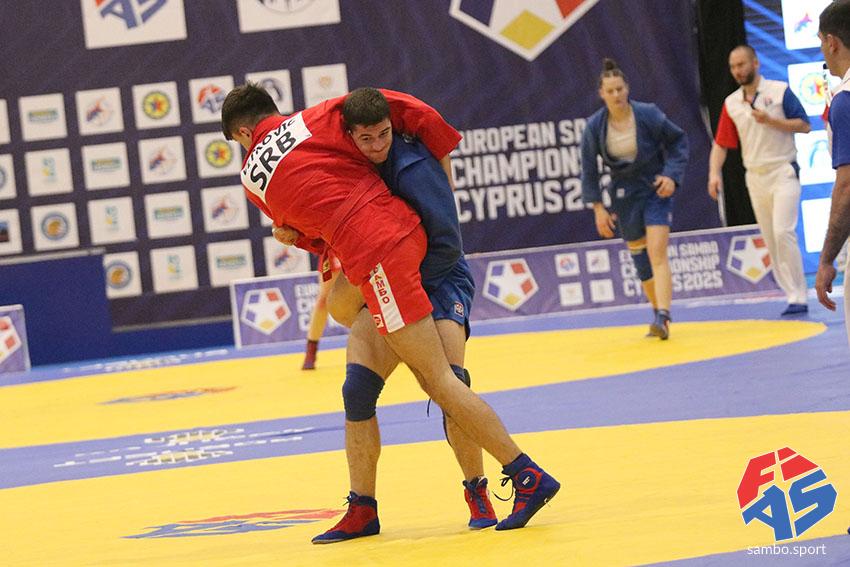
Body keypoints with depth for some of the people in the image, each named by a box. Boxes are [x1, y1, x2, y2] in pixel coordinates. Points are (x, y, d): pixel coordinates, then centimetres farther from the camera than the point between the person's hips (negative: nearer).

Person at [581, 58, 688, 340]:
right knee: (640, 258, 8)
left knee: (657, 253, -17)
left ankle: (662, 317, -23)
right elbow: (589, 169, 0)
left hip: (656, 190, -3)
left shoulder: (648, 114, -14)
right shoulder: (594, 126, -9)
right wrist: (598, 208, -3)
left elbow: (678, 140, 0)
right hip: (623, 196, 3)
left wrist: (672, 174, -12)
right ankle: (660, 313, 24)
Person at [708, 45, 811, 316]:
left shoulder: (780, 91, -5)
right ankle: (793, 296, 10)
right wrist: (714, 173, -9)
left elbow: (804, 125, -6)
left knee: (783, 232, -18)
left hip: (783, 173, -5)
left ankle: (798, 298, -13)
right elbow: (721, 143, 6)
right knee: (770, 241, 4)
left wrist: (770, 121, -17)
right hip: (755, 178, 5)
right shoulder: (731, 104, 7)